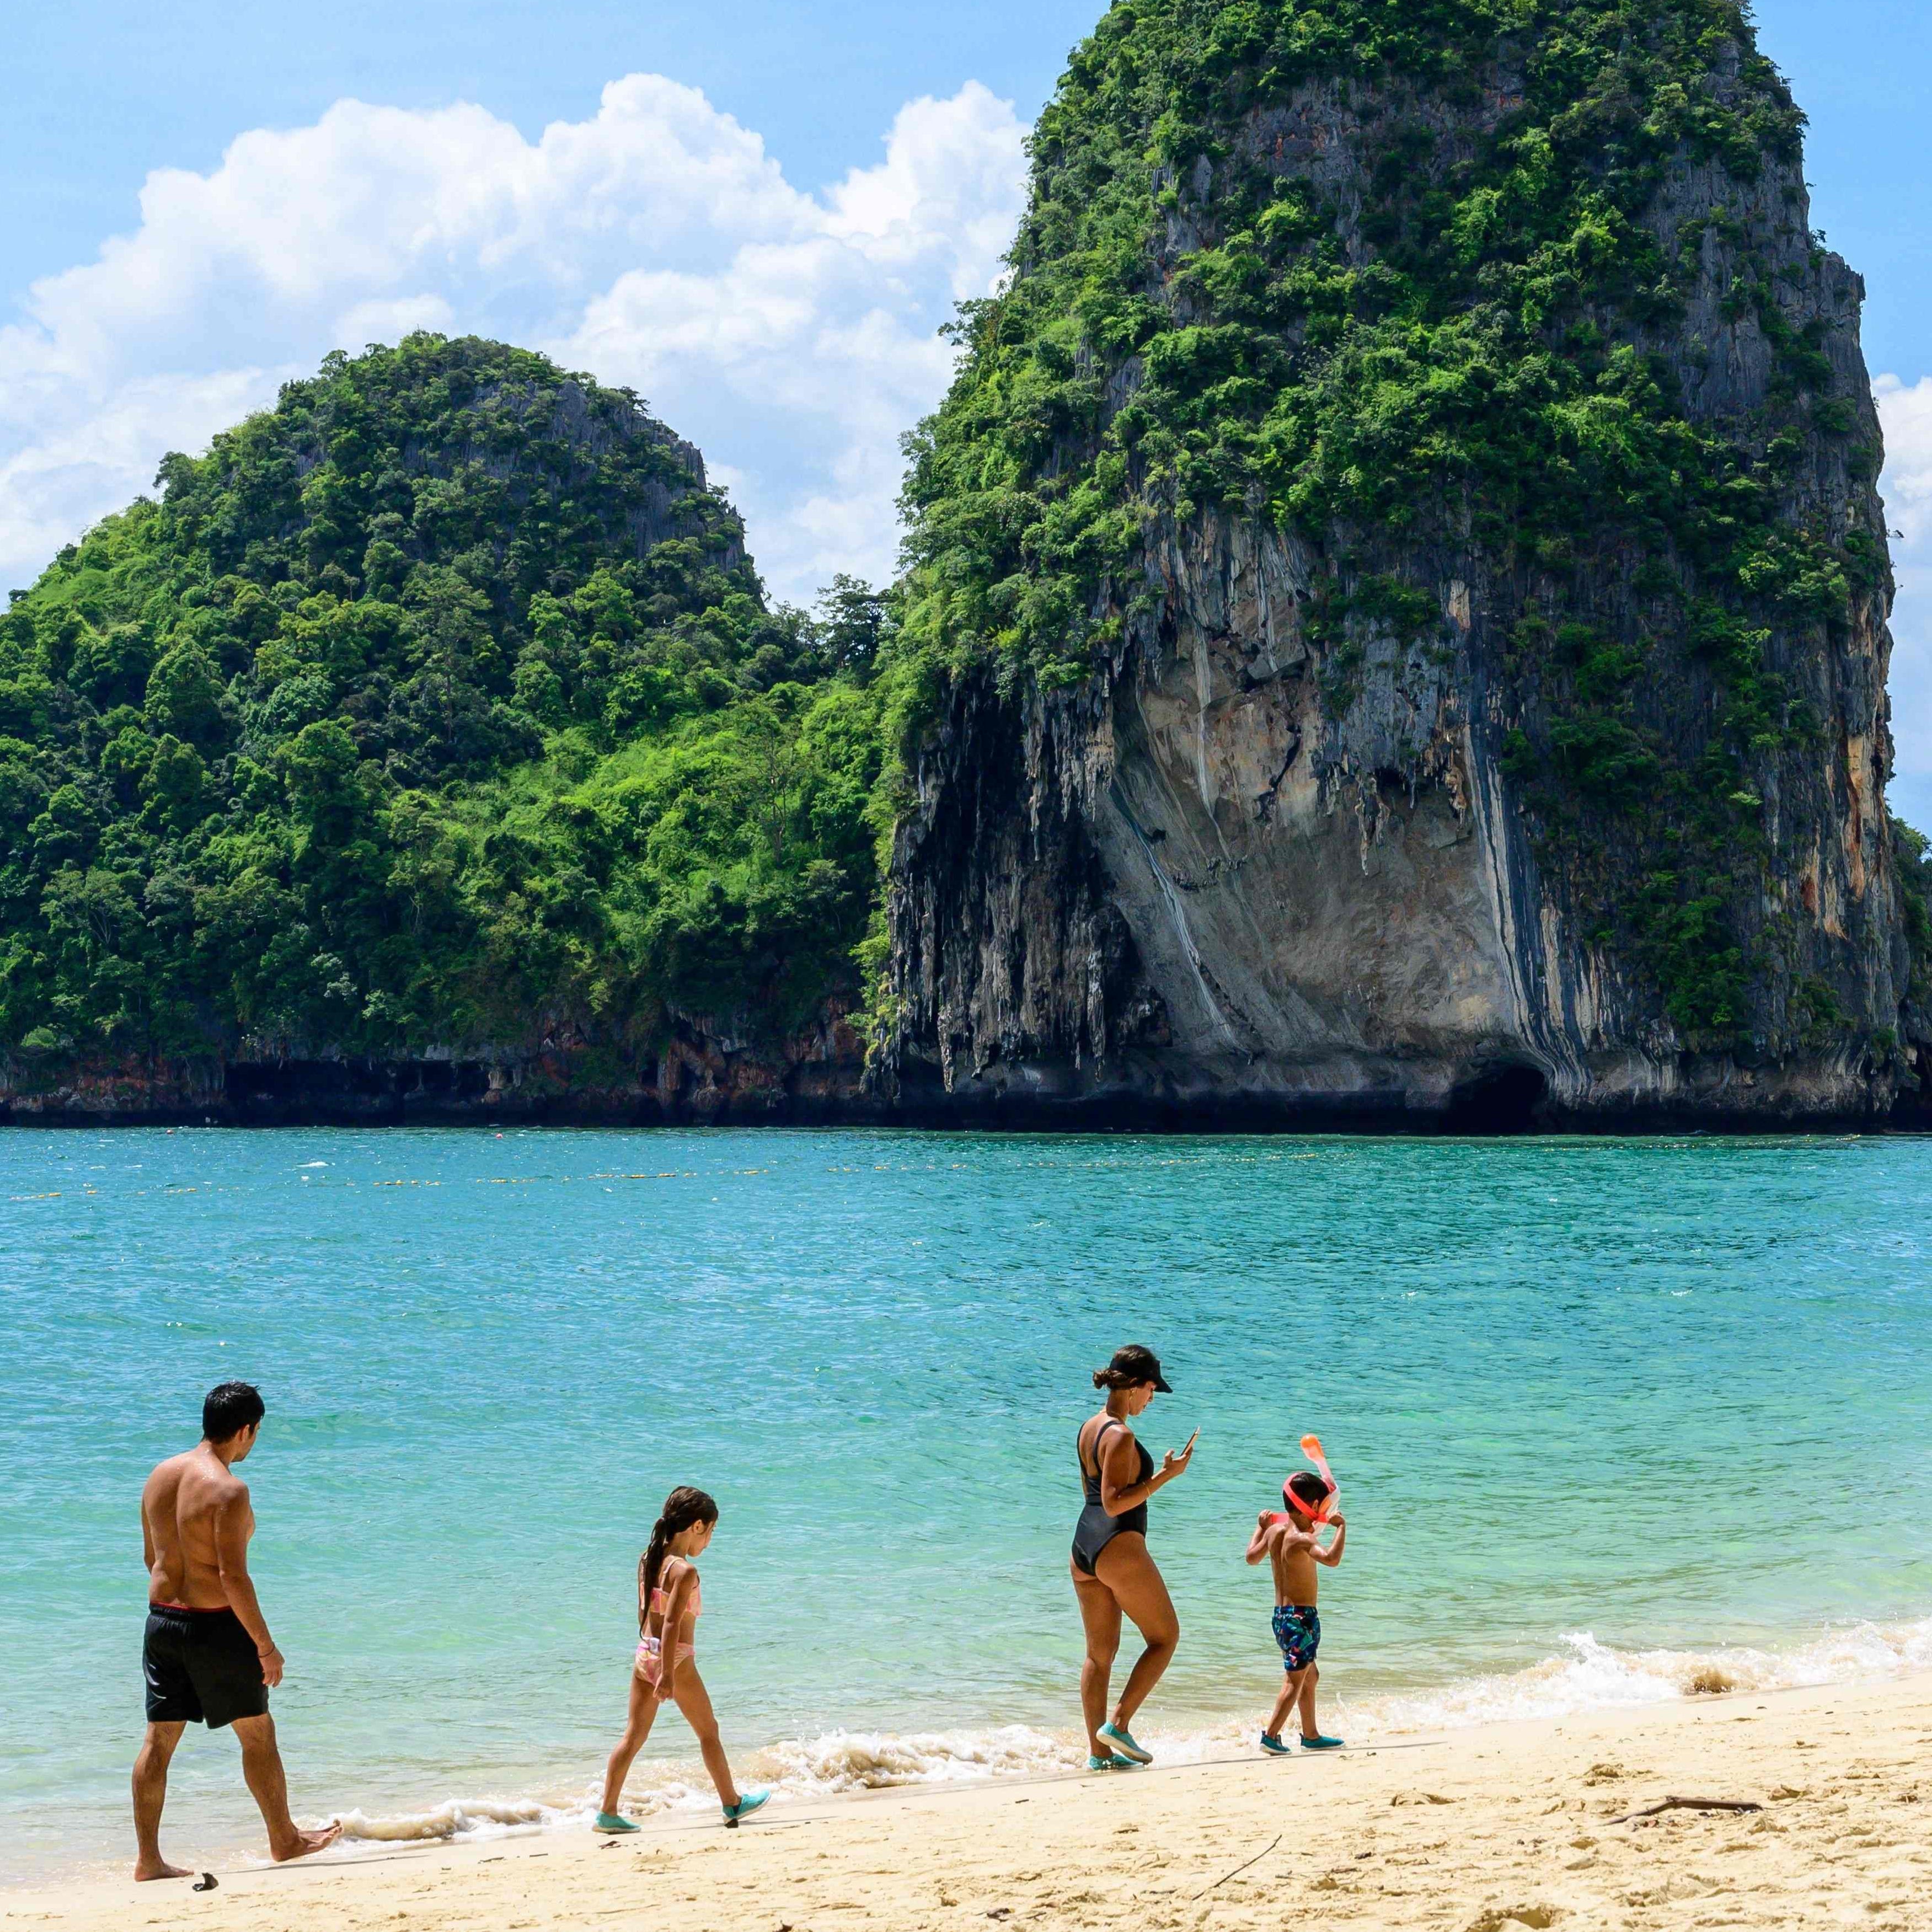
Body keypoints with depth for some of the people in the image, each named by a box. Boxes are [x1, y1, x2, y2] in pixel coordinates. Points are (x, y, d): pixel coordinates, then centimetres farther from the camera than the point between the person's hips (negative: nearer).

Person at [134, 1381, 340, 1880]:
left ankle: (148, 1857, 10)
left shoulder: (160, 1476, 6)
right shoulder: (228, 1489, -19)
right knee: (258, 1734, 10)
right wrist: (266, 1646, -14)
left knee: (159, 1739, 9)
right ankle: (285, 1840, 23)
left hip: (162, 1618, 7)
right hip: (216, 1624, -7)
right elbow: (233, 1575, -21)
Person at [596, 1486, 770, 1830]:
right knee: (708, 1731, 11)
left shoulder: (647, 1561, 5)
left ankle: (608, 1811, 3)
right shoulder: (685, 1570, -19)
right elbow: (672, 1623, -23)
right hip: (676, 1659, -7)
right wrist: (668, 1673, -23)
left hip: (644, 1653, 7)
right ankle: (733, 1803, 23)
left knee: (634, 1735, 8)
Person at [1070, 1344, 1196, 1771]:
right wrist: (1164, 1476, -20)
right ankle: (1118, 1725, -1)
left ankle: (1098, 1751, 12)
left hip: (1083, 1545, 9)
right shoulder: (1121, 1436, -16)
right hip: (1118, 1547, -9)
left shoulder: (1088, 1428, 12)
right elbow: (1114, 1503, -21)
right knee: (1165, 1636, 5)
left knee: (1099, 1652, 11)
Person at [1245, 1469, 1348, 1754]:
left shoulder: (1274, 1531, 5)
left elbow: (1252, 1557, 22)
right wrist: (1341, 1527, -26)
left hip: (1281, 1615, 9)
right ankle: (1271, 1736, -11)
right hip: (1302, 1615, -9)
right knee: (1295, 1679, -6)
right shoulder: (1302, 1539, -20)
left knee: (1309, 1676, 21)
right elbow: (1331, 1558, -37)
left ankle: (1311, 1735, 29)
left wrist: (1261, 1527, 33)